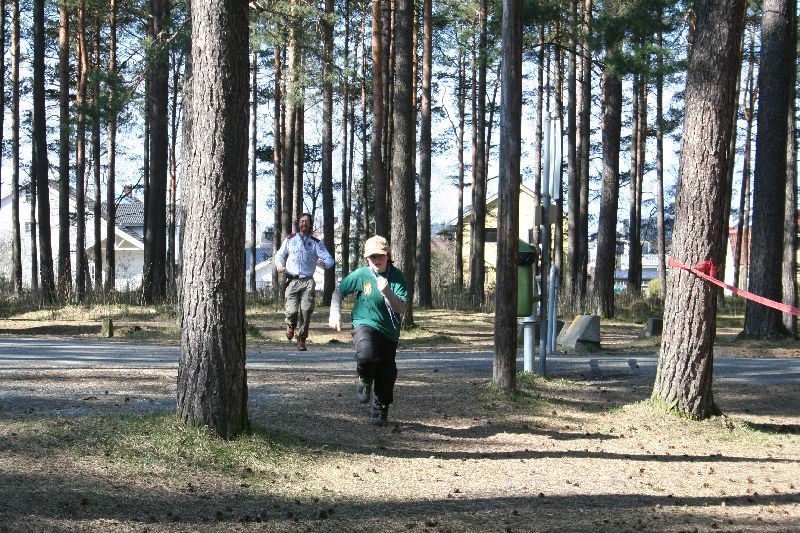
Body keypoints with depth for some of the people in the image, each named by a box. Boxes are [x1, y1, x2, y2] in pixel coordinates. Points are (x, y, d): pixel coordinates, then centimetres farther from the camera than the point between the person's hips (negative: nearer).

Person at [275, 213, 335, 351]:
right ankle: (291, 325, 23)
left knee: (306, 310, -15)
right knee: (292, 311, -14)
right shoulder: (290, 239, 12)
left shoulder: (316, 243, 10)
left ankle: (302, 340, 0)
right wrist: (279, 266, 1)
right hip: (292, 281, 0)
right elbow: (279, 255, 23)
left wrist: (323, 263, -18)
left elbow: (330, 260, 6)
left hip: (308, 281, 0)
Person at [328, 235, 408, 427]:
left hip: (389, 332, 2)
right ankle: (365, 381, 0)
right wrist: (335, 313, -6)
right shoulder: (361, 275, -6)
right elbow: (338, 292, 9)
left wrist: (387, 292, -29)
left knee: (386, 375, 9)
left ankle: (380, 411, 34)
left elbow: (402, 309, -14)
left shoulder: (397, 276, -7)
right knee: (366, 355, -34)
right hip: (365, 325, -2)